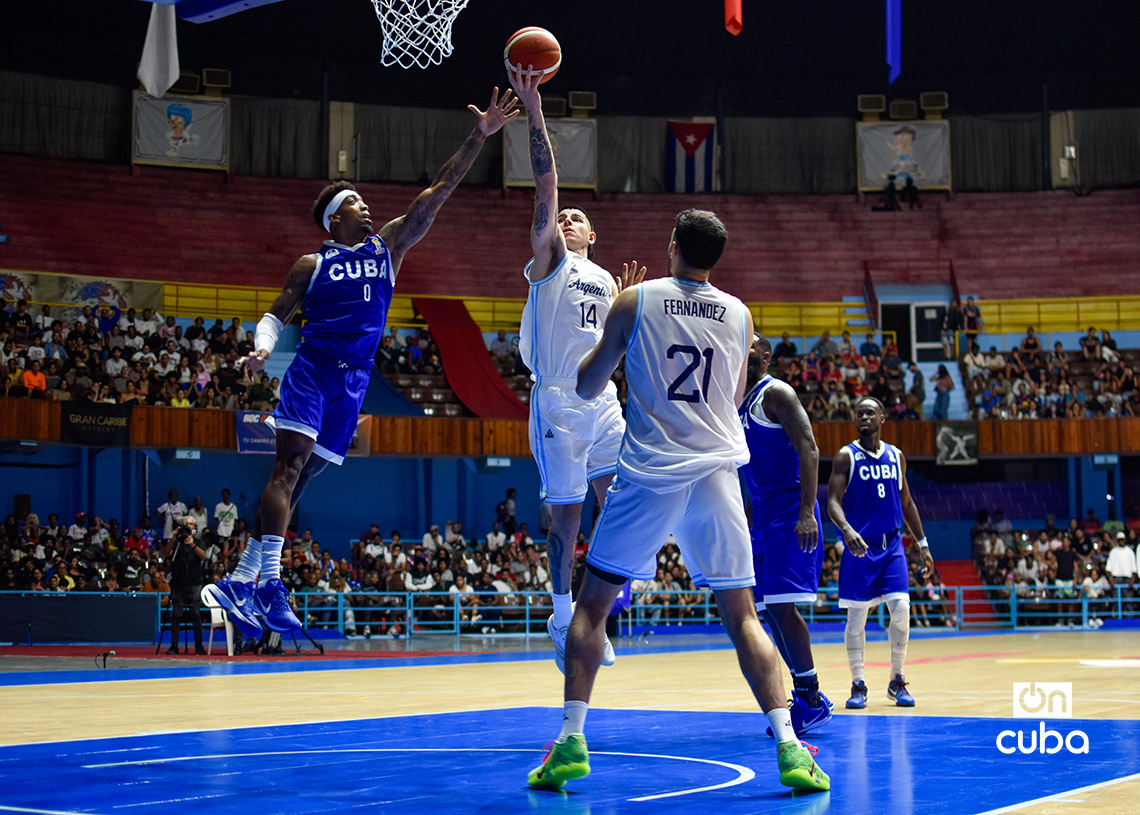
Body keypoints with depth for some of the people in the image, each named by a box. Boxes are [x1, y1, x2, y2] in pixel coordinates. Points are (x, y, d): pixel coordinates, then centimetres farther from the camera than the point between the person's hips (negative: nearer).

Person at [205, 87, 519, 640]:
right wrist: (262, 347, -10)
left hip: (355, 377, 3)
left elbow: (436, 193, 9)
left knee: (301, 478, 1)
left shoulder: (389, 245, 15)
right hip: (312, 367, -3)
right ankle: (269, 581, -24)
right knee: (290, 465, -17)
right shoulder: (311, 265, 9)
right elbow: (277, 314, 13)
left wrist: (478, 138, 3)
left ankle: (241, 582, 3)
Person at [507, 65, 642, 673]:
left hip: (603, 401, 5)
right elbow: (546, 185, -8)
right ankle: (564, 622, 10)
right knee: (566, 513, -2)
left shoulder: (607, 281, 20)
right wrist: (533, 110, -15)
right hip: (558, 402, -5)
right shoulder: (548, 261, 3)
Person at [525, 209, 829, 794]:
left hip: (648, 472, -2)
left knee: (593, 603, 11)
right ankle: (788, 746, -5)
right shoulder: (739, 315, 8)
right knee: (741, 615, 6)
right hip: (716, 471, 2)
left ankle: (571, 740, 2)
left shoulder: (634, 302, 0)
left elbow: (586, 387, 9)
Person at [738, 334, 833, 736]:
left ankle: (812, 699, -7)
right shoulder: (738, 402, 19)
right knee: (769, 609, 8)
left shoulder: (776, 393, -8)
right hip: (762, 514, 9)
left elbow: (809, 450, -17)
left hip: (789, 513, -9)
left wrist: (807, 513, -25)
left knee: (781, 605, -15)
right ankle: (806, 697, 15)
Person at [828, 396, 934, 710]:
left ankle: (897, 682, 7)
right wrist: (846, 530, -31)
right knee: (856, 615, -2)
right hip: (859, 545, -3)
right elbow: (833, 501, -12)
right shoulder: (846, 456, -4)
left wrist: (923, 544, 15)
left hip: (892, 544, 3)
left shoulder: (896, 456, 9)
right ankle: (858, 685, 9)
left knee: (901, 609, -7)